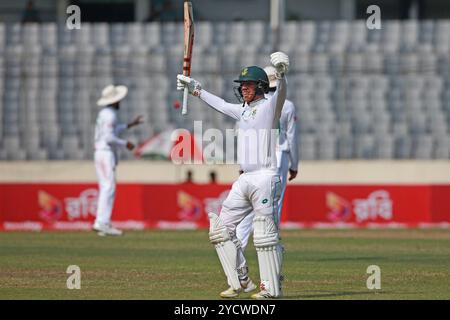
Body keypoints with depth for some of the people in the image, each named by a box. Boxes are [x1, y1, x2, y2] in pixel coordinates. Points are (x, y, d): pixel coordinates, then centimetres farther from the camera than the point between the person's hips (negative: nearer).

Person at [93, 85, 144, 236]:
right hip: (107, 154, -10)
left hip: (100, 154, 10)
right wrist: (125, 144, -9)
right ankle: (102, 222, -21)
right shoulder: (110, 115, -14)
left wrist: (131, 124, 33)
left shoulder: (104, 113, 16)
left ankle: (103, 224, 5)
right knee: (108, 188, -13)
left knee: (105, 189, 8)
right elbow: (109, 138, -21)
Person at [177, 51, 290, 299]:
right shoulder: (243, 110, 21)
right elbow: (220, 104, 37)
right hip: (244, 181, 9)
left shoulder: (269, 106, -2)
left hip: (265, 178, -9)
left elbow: (280, 93, -23)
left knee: (265, 234, -12)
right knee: (220, 229, 8)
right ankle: (240, 282, 12)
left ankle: (272, 288, -7)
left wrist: (280, 74, -44)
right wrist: (195, 89, 43)